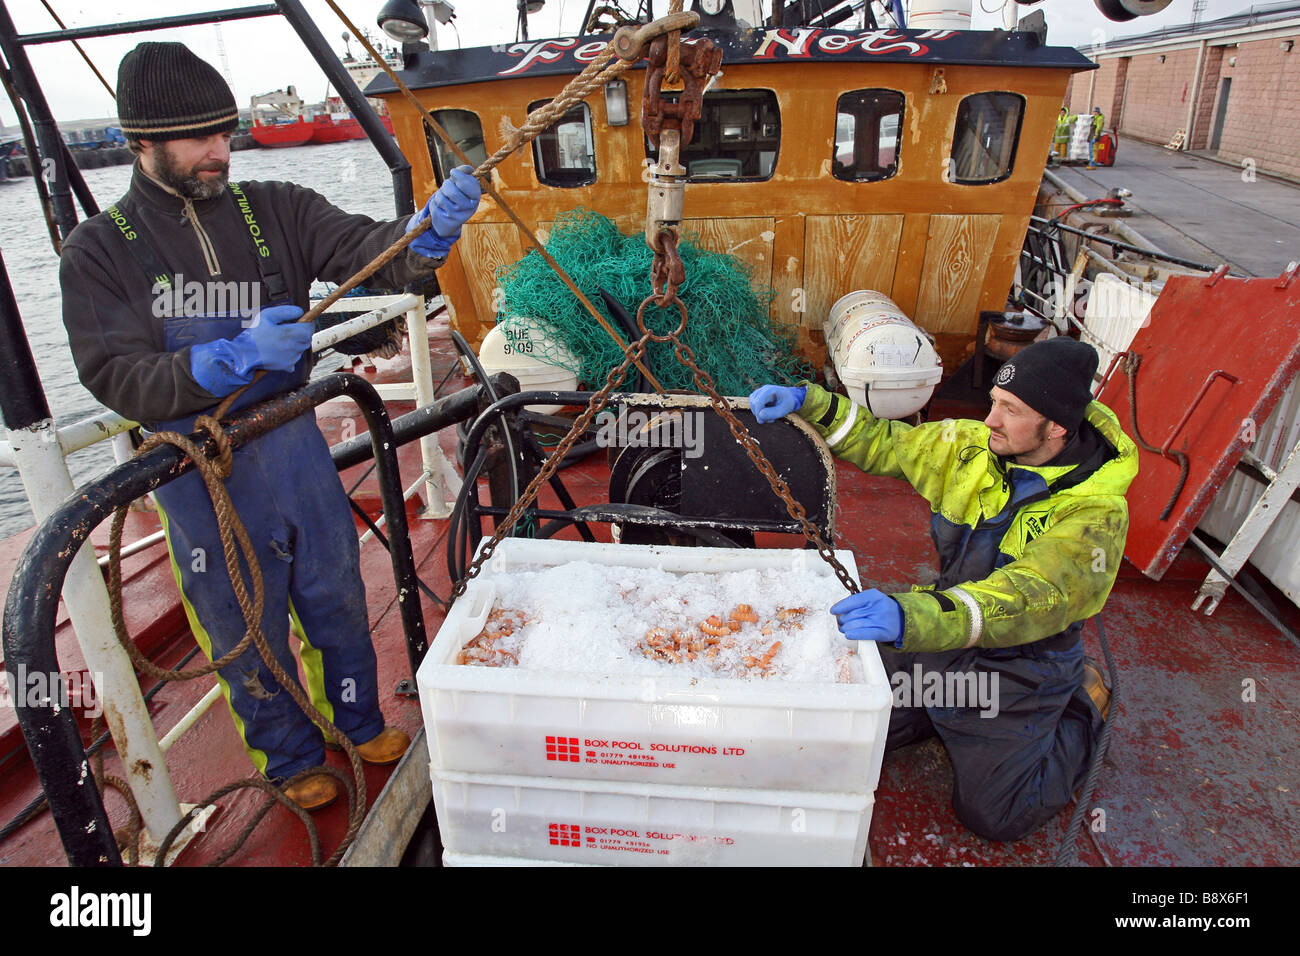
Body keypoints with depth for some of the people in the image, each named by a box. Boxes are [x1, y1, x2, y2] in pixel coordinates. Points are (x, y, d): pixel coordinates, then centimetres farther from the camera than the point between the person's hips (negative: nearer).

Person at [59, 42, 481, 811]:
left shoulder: (275, 210, -1)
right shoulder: (99, 251, -5)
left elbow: (364, 251, -14)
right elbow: (117, 379, -13)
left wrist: (432, 228, -37)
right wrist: (237, 356, -28)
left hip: (294, 445, 2)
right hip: (201, 474, -2)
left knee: (338, 596, 17)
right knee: (249, 632, 13)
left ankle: (360, 721, 43)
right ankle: (292, 760, 37)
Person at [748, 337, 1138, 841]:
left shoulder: (1095, 513, -28)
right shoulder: (974, 447, -10)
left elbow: (1032, 597, -44)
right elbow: (883, 443, 2)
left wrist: (913, 616, -61)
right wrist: (807, 401, -13)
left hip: (1015, 671, -5)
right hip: (938, 638, 5)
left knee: (991, 814, 3)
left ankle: (1084, 711, 24)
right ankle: (950, 713, 27)